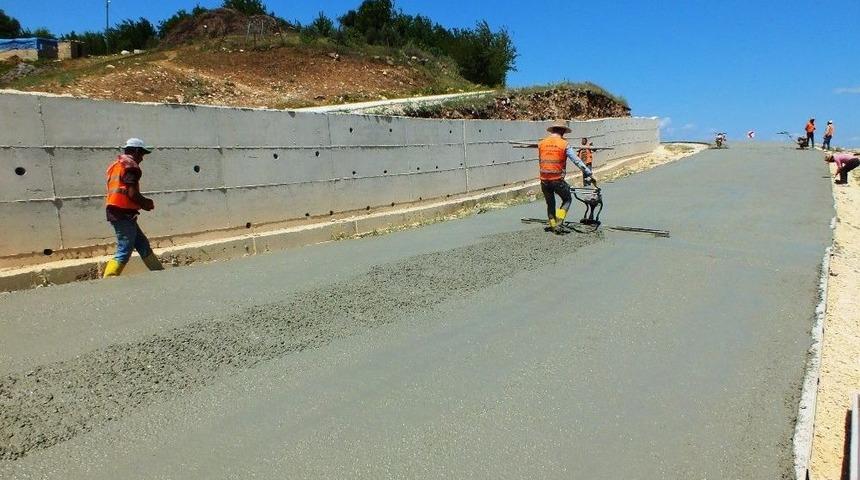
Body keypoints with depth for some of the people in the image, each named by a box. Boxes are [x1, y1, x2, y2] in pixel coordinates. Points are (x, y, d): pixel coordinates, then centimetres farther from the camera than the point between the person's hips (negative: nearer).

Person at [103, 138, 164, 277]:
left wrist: (142, 203, 14)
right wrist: (146, 203, -1)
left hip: (115, 212, 10)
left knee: (143, 244, 15)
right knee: (124, 252, -7)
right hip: (124, 214, -10)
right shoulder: (130, 165, -9)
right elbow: (132, 193, -18)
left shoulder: (116, 165, 21)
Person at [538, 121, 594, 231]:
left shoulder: (541, 143, 6)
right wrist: (589, 174, 2)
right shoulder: (564, 144, -6)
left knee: (550, 204, 21)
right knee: (567, 200, 18)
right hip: (558, 180, -4)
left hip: (544, 180, 4)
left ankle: (552, 225, 26)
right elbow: (577, 161, -4)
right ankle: (559, 218, -1)